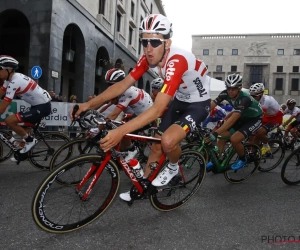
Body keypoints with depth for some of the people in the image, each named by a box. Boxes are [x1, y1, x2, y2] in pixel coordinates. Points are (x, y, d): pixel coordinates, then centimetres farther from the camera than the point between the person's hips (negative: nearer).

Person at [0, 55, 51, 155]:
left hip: (42, 107, -10)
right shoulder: (11, 78, 8)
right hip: (42, 104, 10)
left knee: (9, 121, -14)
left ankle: (30, 140, 2)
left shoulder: (14, 82, -21)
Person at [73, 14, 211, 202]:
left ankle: (173, 167, 5)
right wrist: (89, 104, -22)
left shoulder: (177, 61, -37)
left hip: (199, 103, -7)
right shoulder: (148, 59, -13)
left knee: (168, 141, -29)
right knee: (156, 145, 6)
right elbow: (123, 84, -12)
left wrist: (121, 131, -52)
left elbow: (157, 109, -44)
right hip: (179, 101, 7)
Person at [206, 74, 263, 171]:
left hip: (255, 119, -6)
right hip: (242, 117, 6)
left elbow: (233, 119, -46)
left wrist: (215, 133, -54)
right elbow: (210, 105, -25)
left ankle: (242, 159, 3)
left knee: (234, 139, -24)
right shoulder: (225, 94, -19)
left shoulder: (244, 99, -37)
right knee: (223, 135, -7)